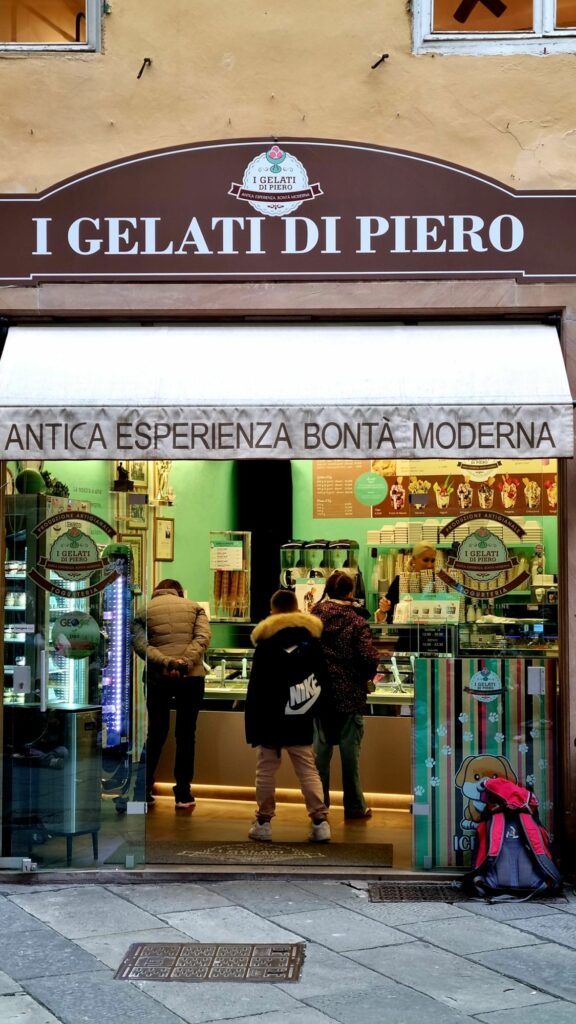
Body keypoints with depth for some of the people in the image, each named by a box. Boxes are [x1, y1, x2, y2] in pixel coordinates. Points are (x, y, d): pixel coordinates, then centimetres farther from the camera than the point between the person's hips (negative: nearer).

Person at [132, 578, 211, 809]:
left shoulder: (143, 612, 10)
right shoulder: (194, 607, 12)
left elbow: (140, 644, -6)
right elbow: (202, 638, -5)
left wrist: (166, 663, -16)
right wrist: (185, 663, -15)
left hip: (158, 678, 0)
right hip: (192, 677, 0)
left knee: (156, 733, 13)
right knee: (186, 734, 7)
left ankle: (144, 791, 17)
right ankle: (183, 794, 9)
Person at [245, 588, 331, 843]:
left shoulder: (266, 642, -6)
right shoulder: (312, 639, 5)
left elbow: (256, 689, -5)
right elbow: (322, 681, 9)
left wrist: (252, 725, -2)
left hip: (271, 720, -3)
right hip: (301, 721, 3)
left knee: (266, 770, 6)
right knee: (308, 771, 5)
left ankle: (263, 823, 10)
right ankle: (320, 822, -1)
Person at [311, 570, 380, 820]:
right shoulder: (356, 623, -11)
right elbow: (370, 659, -17)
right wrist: (366, 677, 3)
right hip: (349, 694, -3)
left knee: (320, 747, 11)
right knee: (350, 749, 5)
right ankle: (354, 806, 14)